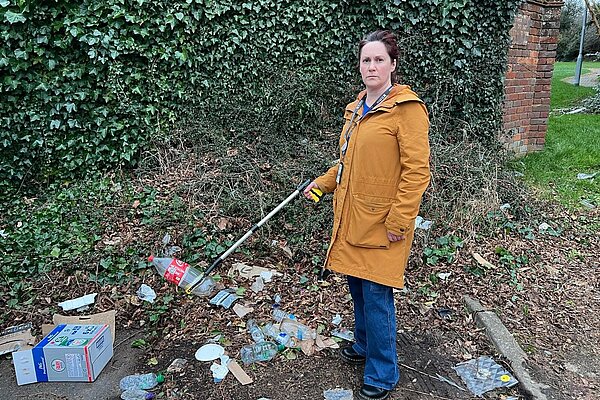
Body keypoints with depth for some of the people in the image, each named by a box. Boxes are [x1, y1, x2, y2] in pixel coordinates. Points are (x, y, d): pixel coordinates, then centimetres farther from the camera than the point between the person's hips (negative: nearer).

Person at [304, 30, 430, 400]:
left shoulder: (407, 108, -12)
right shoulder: (357, 108, 13)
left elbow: (416, 171, -16)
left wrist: (399, 221, -18)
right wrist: (323, 183, 17)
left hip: (381, 223, -7)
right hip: (351, 218, 7)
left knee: (376, 296, 0)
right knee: (358, 287, 18)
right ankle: (364, 345, 42)